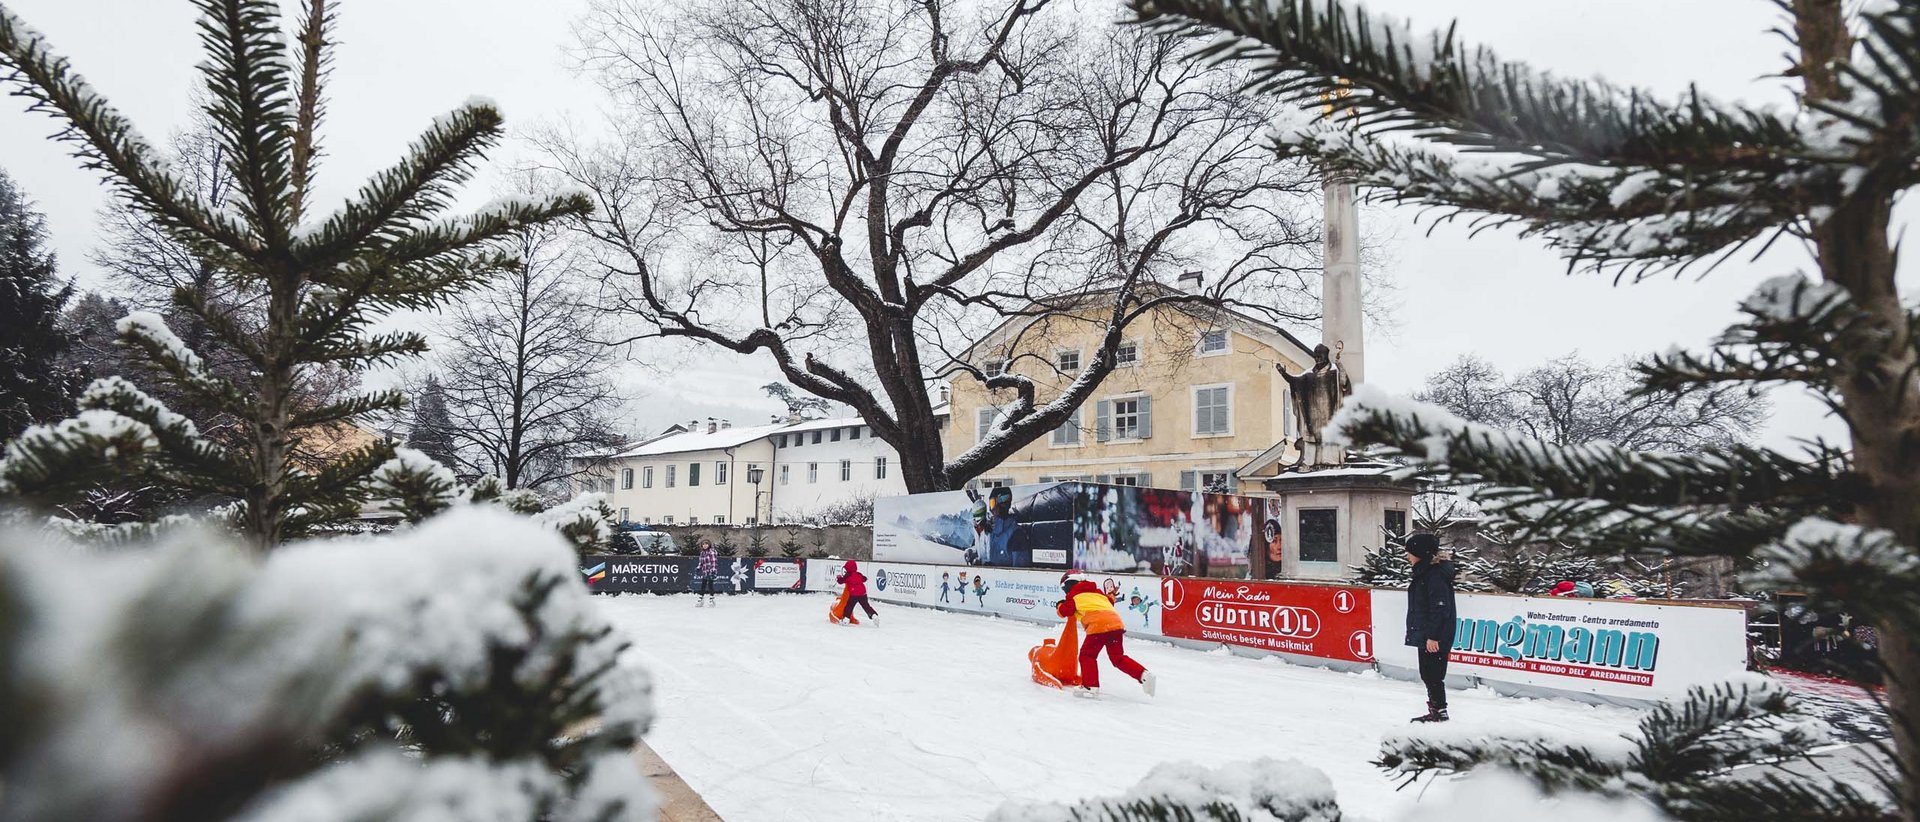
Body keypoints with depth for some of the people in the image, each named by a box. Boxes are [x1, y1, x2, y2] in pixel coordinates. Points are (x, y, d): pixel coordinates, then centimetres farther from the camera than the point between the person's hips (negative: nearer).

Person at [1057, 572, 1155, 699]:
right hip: (1116, 623, 7)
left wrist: (1060, 606, 28)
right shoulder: (1096, 593, 32)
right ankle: (1144, 674, 1)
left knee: (1087, 655, 5)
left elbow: (1065, 610, 7)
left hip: (1099, 625, -7)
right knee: (1118, 657, 15)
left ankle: (1090, 686, -5)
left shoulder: (1075, 596, 13)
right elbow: (1110, 602, 38)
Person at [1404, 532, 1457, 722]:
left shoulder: (1435, 574, -19)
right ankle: (1435, 711, 25)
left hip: (1434, 637, -10)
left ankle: (1440, 711, 8)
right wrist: (1421, 633, 24)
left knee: (1432, 674, -2)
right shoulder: (1425, 571, 13)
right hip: (1424, 635, 10)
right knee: (1427, 674, 16)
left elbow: (1440, 607, -23)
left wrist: (1433, 636, -22)